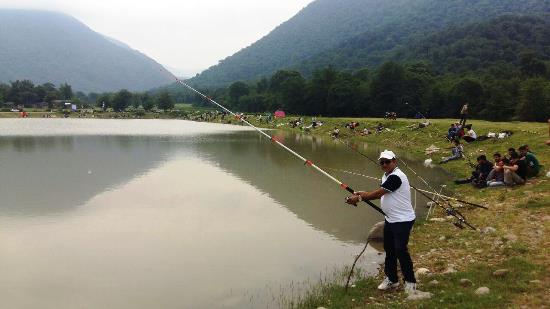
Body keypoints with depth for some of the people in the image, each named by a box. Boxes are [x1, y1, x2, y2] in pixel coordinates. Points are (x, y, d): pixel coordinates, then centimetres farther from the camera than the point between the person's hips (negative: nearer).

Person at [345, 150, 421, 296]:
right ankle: (391, 279, 28)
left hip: (403, 220, -10)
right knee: (389, 249, 15)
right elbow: (380, 194, 15)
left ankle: (410, 281, 9)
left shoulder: (396, 177, -22)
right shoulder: (386, 175, 11)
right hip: (390, 219, 10)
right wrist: (364, 194, -1)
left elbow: (378, 193, -22)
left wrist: (359, 198, -14)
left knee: (400, 250, -8)